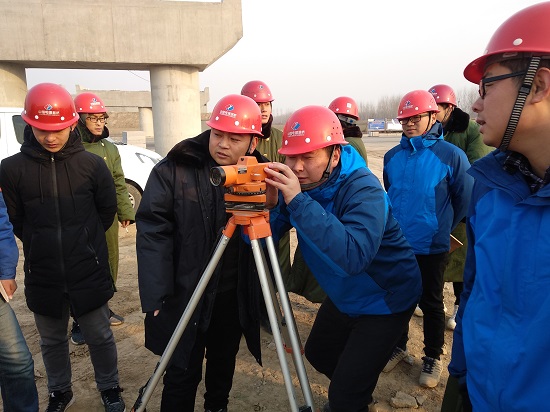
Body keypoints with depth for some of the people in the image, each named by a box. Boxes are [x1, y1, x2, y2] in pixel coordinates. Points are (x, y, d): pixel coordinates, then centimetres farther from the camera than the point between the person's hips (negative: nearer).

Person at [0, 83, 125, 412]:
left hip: (89, 271, -1)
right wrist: (43, 245, 8)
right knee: (52, 340, 20)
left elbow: (107, 211, 4)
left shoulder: (92, 164, -8)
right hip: (42, 274, 2)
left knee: (99, 335, 13)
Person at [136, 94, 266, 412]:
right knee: (182, 373, 8)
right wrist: (156, 298, -20)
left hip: (236, 296, 4)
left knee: (224, 363, 23)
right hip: (185, 295, -3)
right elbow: (152, 232, -17)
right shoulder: (173, 171, -15)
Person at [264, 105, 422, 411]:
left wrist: (299, 202, -48)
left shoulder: (363, 189, -30)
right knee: (318, 353, 25)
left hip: (386, 300, -7)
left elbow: (353, 257, -46)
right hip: (344, 294, 7)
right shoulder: (297, 184, -11)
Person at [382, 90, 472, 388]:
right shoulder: (392, 156, 1)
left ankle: (432, 357, 31)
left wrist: (442, 228, 9)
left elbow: (464, 201, -2)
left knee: (430, 303, 12)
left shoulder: (451, 156, -13)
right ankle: (399, 346, 38)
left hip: (431, 247, -4)